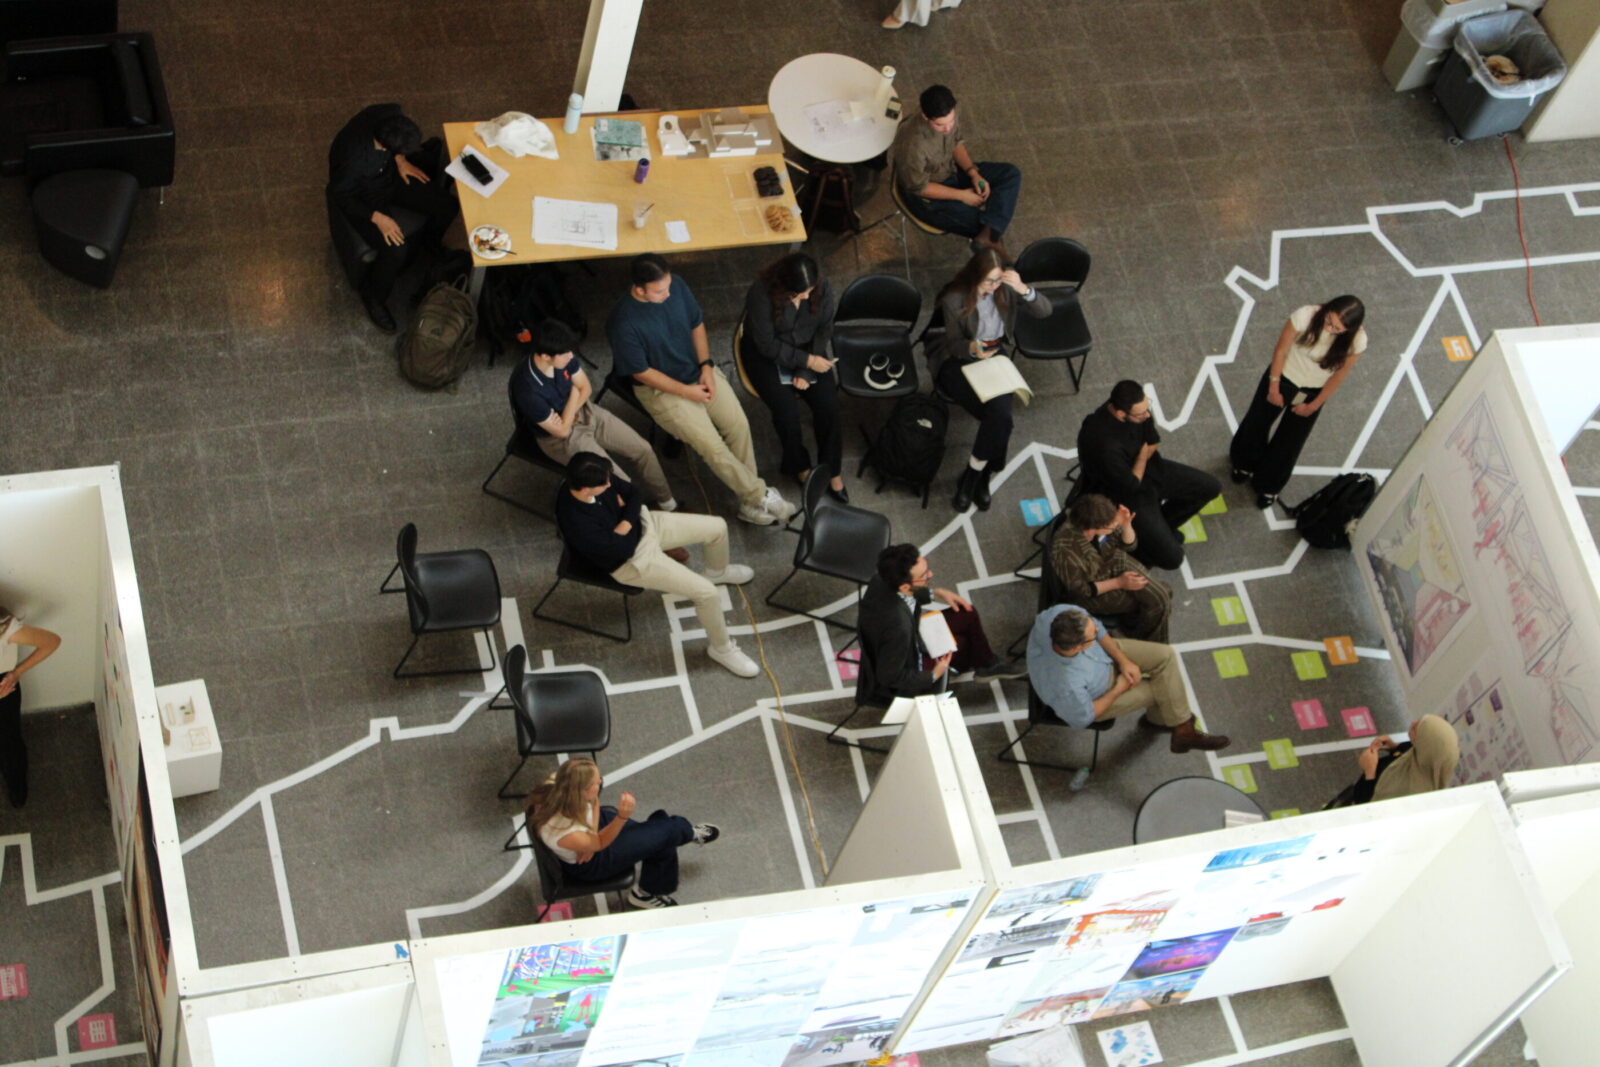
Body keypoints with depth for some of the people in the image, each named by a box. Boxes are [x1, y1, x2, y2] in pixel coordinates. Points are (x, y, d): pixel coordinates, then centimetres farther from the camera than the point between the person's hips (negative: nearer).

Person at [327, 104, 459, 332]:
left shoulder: (390, 115, -28)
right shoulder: (352, 158, -42)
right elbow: (339, 195, -23)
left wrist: (401, 160, -5)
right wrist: (377, 218, -25)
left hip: (391, 176, 6)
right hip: (365, 197, -6)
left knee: (447, 206, -1)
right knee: (396, 251, -22)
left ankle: (426, 248, 31)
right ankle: (373, 299, 8)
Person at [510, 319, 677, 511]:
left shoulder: (564, 357, -19)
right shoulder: (528, 391, -37)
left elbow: (585, 388, -1)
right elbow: (562, 430, -24)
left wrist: (569, 412, -19)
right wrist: (573, 396, -16)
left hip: (584, 412, 7)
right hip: (560, 437, -6)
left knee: (643, 449, 4)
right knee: (620, 484, -13)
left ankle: (667, 505, 23)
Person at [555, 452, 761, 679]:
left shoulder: (592, 482, -19)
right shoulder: (578, 526, -39)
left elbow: (631, 493, -3)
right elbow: (623, 548, -26)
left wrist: (625, 522, -20)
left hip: (644, 524, 7)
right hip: (633, 561, -7)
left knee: (717, 527, 12)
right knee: (706, 593, -14)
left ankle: (717, 572, 47)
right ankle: (721, 648, 14)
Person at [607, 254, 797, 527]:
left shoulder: (677, 286, -12)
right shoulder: (623, 323, -28)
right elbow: (641, 372, -19)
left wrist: (706, 366, -6)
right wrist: (687, 391, -16)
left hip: (698, 370, 5)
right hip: (661, 388, -5)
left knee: (739, 424, -10)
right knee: (712, 445, -16)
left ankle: (750, 502, 0)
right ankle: (761, 496, -2)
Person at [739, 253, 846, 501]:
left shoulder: (822, 288, -16)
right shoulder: (761, 293, -29)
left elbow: (824, 331, -5)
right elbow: (767, 345, -22)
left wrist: (805, 373, -14)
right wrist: (807, 361, -24)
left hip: (807, 348, 3)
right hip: (765, 354, -3)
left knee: (828, 404, -17)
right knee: (786, 409, -23)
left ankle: (831, 470, 3)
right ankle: (799, 466, 4)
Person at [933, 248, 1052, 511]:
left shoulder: (1006, 288, -9)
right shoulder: (954, 299, -19)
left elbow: (1044, 310, -11)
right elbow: (954, 343, -10)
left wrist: (1023, 289, -30)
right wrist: (972, 349, -34)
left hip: (994, 356, 4)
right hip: (958, 361, -4)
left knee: (1000, 416, -25)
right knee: (999, 415, -29)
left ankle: (972, 477, -5)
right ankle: (981, 477, -9)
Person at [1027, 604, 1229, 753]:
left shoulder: (1061, 613, -34)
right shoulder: (1067, 687, -45)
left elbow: (1097, 629, -9)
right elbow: (1081, 719, -22)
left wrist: (1123, 660, -12)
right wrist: (1119, 689, -13)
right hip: (1097, 696, -5)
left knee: (1165, 655, 0)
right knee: (1164, 688, 5)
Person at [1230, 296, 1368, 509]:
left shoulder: (1356, 341, -31)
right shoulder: (1306, 315, -36)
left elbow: (1339, 375, -13)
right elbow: (1281, 350, -18)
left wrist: (1314, 406, -3)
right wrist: (1274, 388, -8)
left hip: (1315, 389, 0)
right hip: (1284, 375, 0)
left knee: (1289, 440, 17)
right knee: (1257, 421, 23)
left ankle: (1269, 485, 45)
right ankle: (1246, 462, 56)